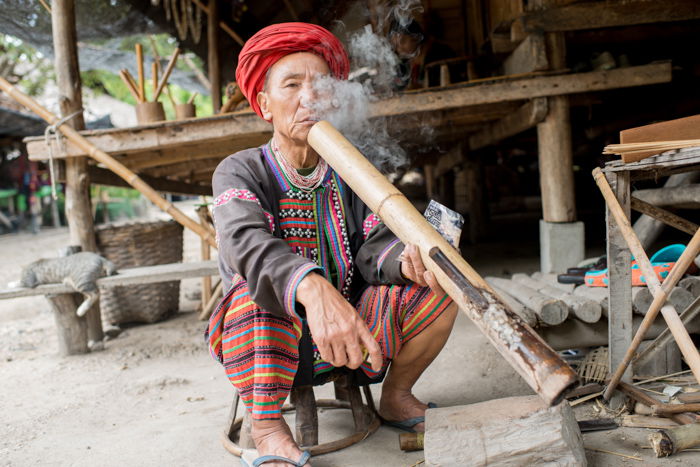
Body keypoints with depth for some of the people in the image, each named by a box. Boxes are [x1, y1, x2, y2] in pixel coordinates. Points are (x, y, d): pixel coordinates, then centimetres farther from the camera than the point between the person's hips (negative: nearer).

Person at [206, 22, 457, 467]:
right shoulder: (239, 172, -10)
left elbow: (373, 247, -9)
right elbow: (248, 243, -31)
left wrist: (406, 260, -36)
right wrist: (314, 289, -52)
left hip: (347, 333, 4)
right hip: (266, 346, -3)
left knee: (438, 286, -12)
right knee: (257, 285, -34)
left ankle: (396, 397, 10)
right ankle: (267, 427, -19)